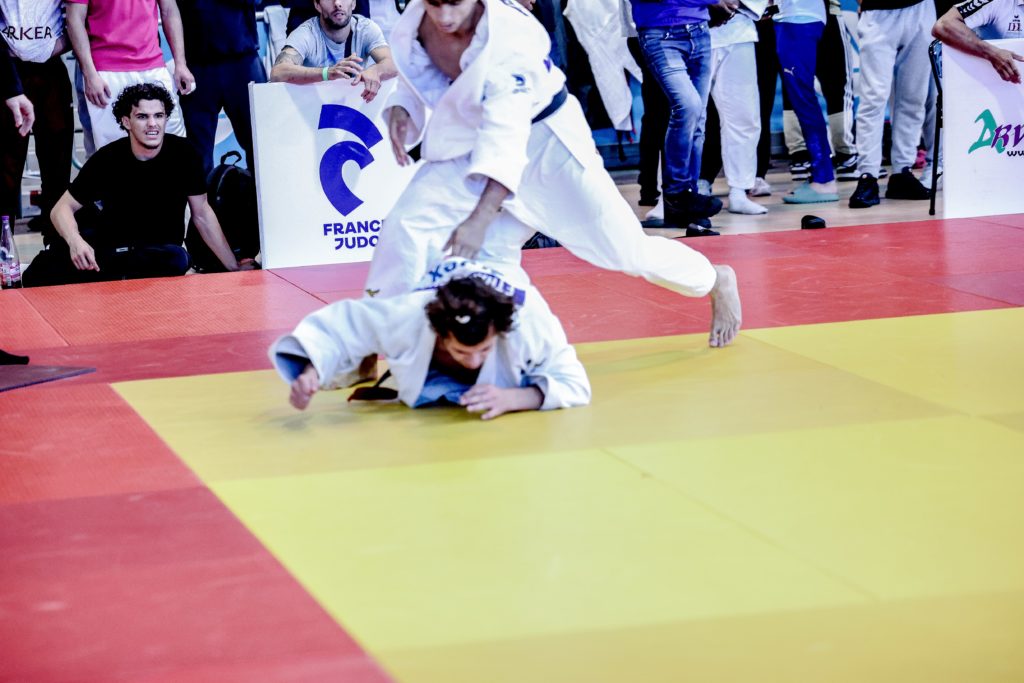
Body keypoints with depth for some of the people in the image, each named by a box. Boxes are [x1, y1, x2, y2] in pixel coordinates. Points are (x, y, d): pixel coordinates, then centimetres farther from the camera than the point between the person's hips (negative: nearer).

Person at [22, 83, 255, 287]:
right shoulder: (107, 159, -10)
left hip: (161, 249, 1)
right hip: (108, 241, 0)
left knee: (176, 259, -37)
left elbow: (202, 214, 1)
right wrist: (75, 241, -31)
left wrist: (234, 267, 0)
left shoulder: (182, 154, -8)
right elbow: (62, 209, -8)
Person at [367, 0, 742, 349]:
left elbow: (506, 134, -42)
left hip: (544, 140, -5)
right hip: (468, 143, 5)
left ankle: (716, 281, 26)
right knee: (406, 223, -13)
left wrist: (480, 219, -51)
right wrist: (400, 110, -17)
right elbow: (414, 78, 8)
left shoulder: (510, 33, -34)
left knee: (625, 248, -1)